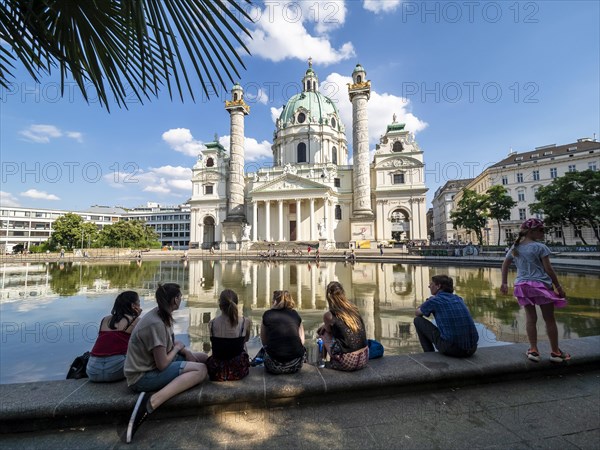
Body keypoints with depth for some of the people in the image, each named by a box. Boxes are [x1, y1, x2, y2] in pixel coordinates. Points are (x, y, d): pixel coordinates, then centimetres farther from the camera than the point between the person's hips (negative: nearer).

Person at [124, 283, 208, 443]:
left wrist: (186, 352, -2)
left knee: (203, 357, 8)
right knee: (200, 370, -22)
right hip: (143, 376, -9)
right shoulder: (156, 324, -28)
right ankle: (150, 402, -27)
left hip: (153, 363, 10)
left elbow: (171, 343, 15)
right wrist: (178, 348, -7)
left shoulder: (163, 315, 1)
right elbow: (162, 365, -25)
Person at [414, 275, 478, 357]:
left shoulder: (433, 301, -1)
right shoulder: (459, 299, 15)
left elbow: (417, 313, 20)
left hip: (450, 348, -5)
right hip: (472, 349, 6)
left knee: (418, 320, 11)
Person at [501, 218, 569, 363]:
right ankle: (555, 352, 20)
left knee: (530, 318, 10)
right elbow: (548, 269, -9)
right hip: (541, 285, -4)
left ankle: (533, 350, 11)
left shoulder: (514, 248, 7)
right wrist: (559, 287, 0)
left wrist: (504, 283, 20)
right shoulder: (540, 247, -9)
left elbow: (505, 265, 12)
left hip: (523, 285, 4)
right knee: (549, 319, 9)